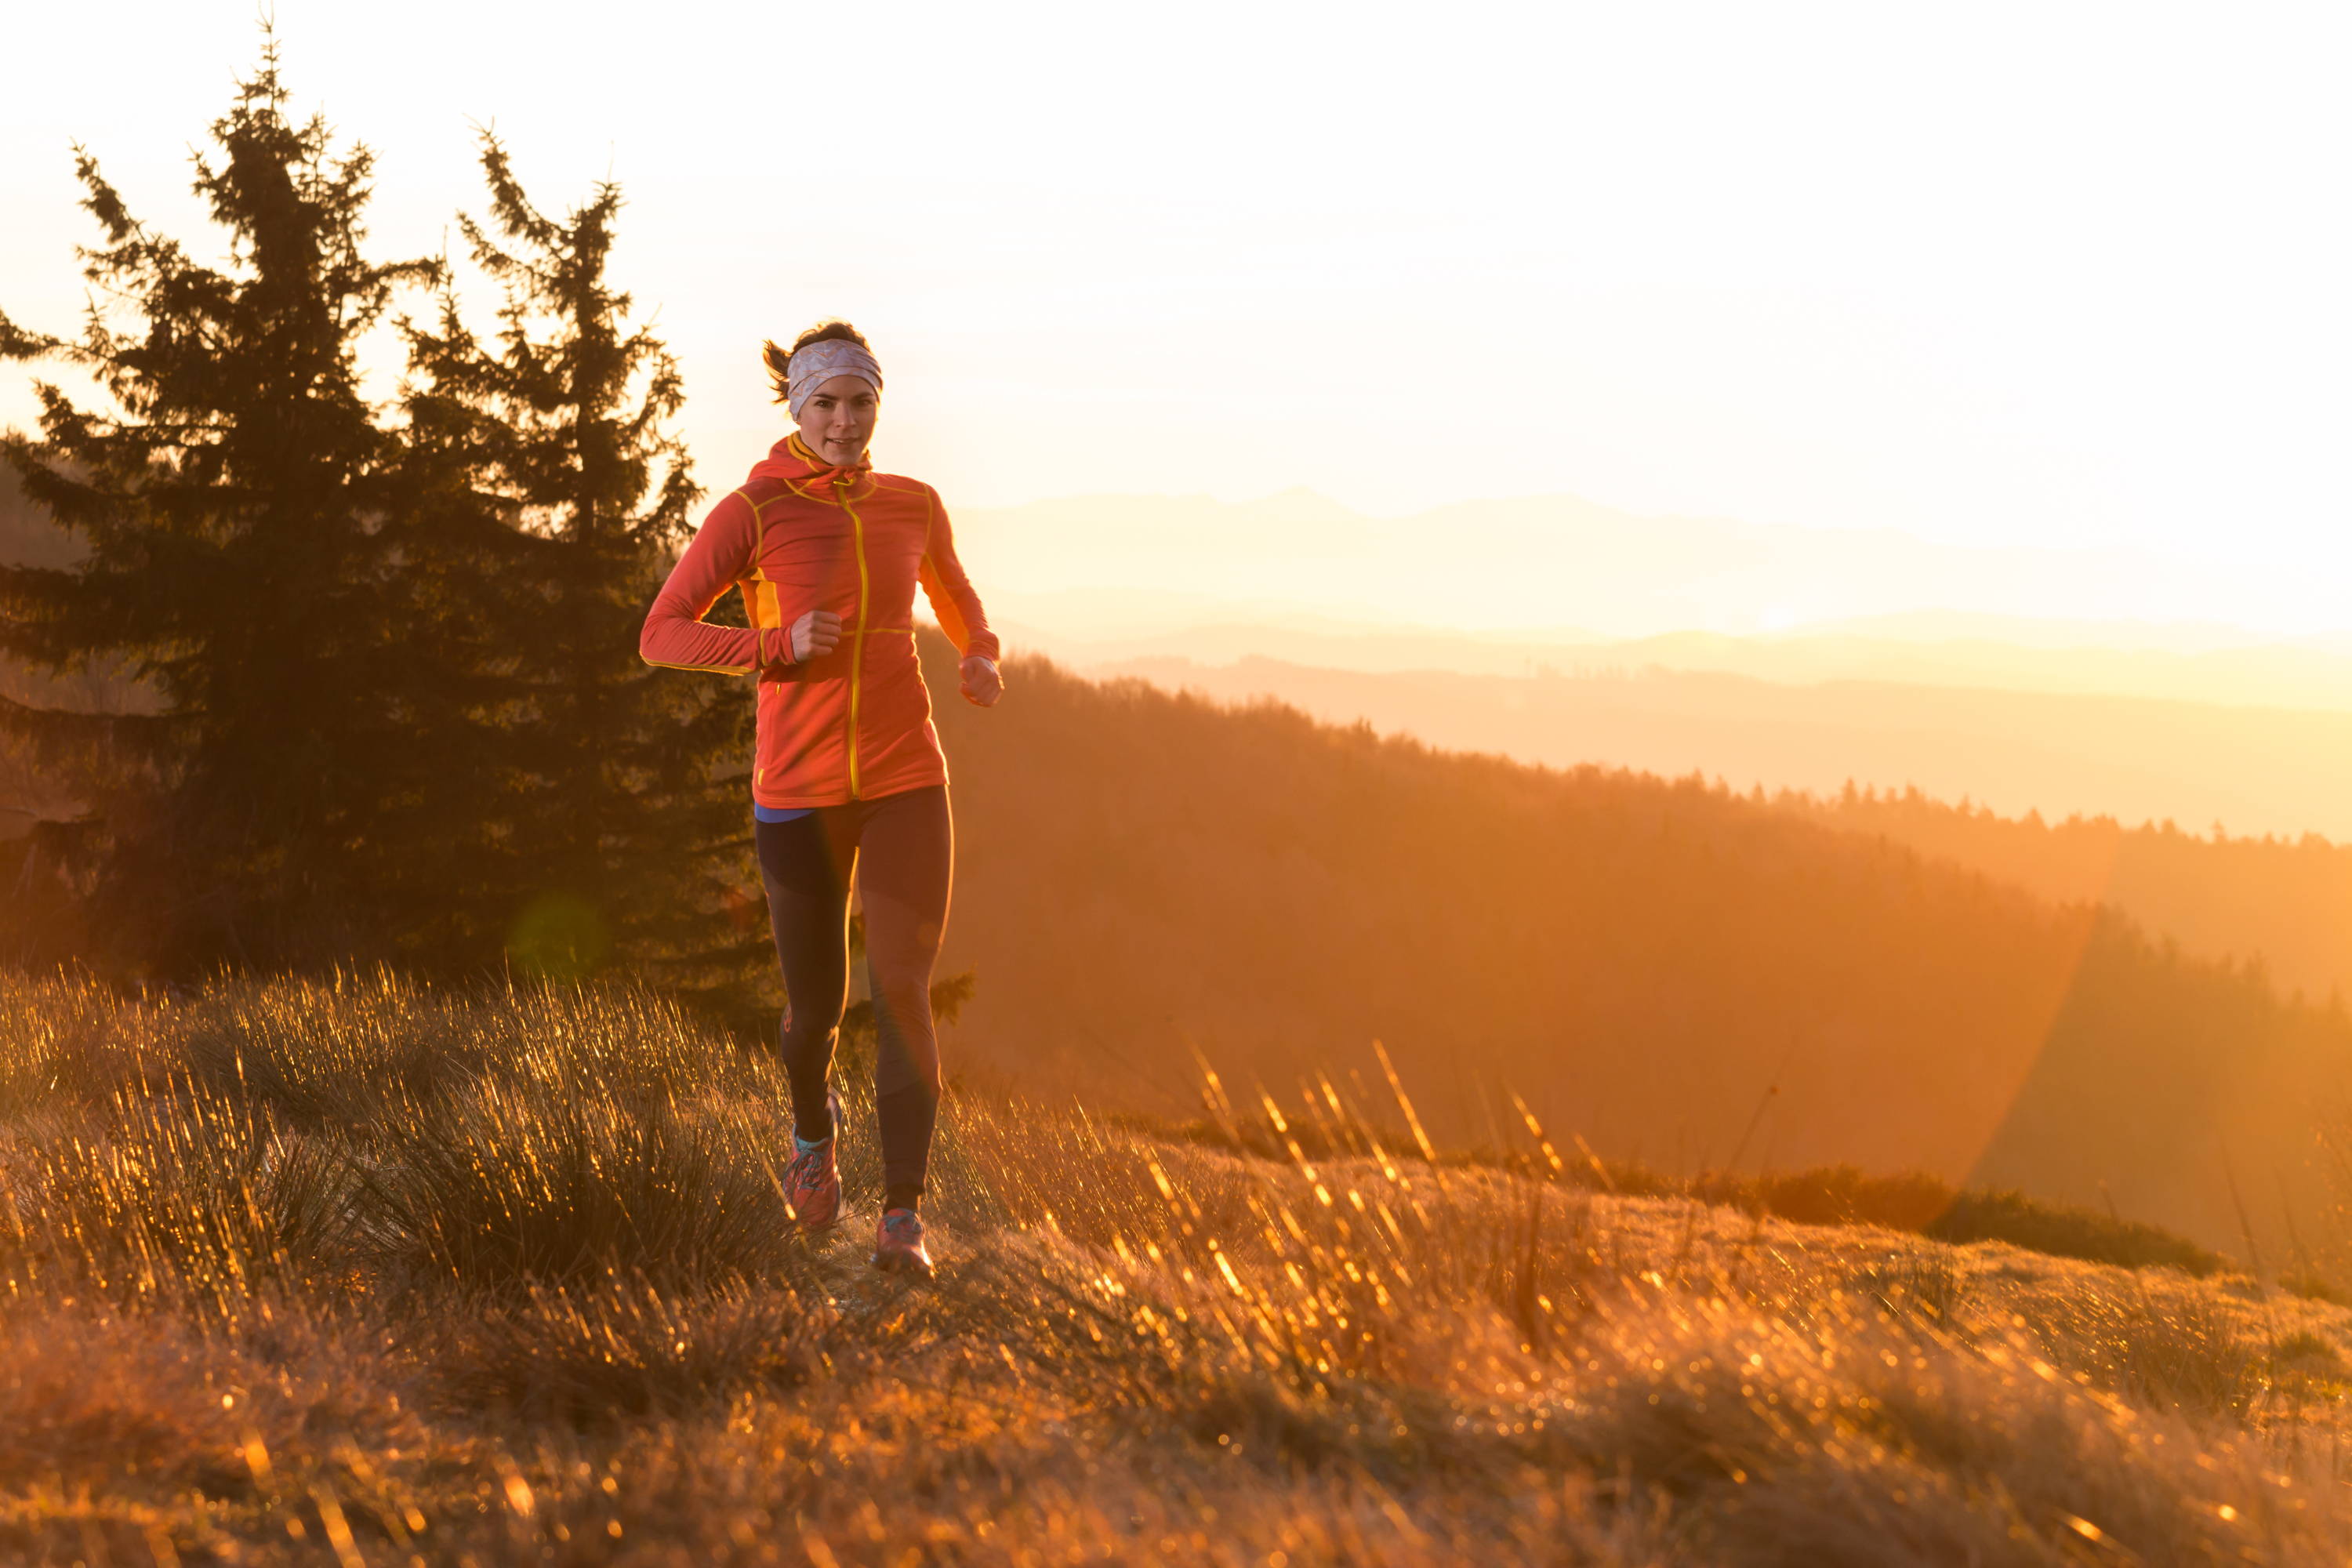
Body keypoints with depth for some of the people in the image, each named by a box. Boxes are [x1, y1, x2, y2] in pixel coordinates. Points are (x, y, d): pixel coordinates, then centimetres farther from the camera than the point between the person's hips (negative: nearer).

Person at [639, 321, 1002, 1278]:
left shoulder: (913, 508, 5)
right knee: (816, 1003, 8)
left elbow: (958, 602, 25)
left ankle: (904, 1217, -11)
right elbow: (661, 636, -7)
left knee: (902, 993, -11)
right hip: (800, 793, -1)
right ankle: (813, 1131, 42)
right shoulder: (753, 513, -6)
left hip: (906, 785, 2)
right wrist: (780, 645, -21)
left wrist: (981, 660, 2)